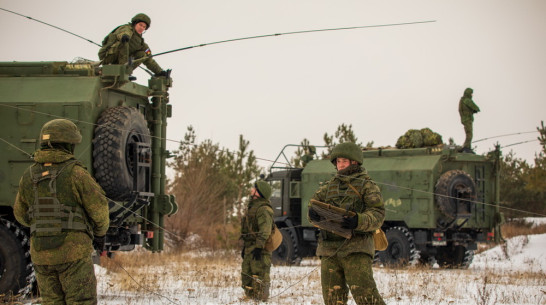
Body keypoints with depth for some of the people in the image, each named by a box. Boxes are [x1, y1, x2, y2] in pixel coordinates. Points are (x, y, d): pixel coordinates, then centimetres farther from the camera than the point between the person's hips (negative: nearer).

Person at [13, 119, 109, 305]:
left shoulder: (29, 176, 6)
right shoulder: (75, 173, -10)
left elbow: (22, 214, 18)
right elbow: (98, 207, -8)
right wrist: (100, 232, 12)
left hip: (42, 254, 5)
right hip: (73, 252, -5)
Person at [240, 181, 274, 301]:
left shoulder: (263, 209, -15)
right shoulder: (252, 207, 20)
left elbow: (265, 231, -24)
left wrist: (259, 247, -29)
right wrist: (245, 247, 26)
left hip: (260, 250, -11)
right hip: (250, 248, 11)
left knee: (259, 278, -10)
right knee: (246, 275, 14)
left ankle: (261, 299, -8)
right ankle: (250, 298, 23)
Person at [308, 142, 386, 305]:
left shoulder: (366, 186, 5)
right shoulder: (330, 186, 21)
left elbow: (378, 215, -5)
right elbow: (316, 201, 15)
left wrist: (359, 221, -26)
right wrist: (313, 213, -11)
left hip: (356, 249, -5)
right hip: (329, 249, 5)